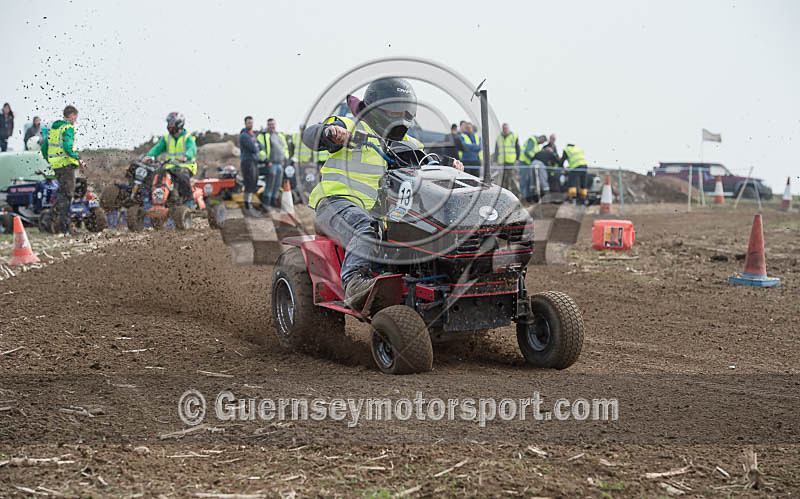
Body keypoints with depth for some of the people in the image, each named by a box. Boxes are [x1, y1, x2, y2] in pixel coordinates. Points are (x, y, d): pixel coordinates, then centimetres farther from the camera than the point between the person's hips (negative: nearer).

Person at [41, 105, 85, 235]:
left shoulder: (53, 127, 14)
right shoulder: (68, 128, -11)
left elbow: (44, 146, 17)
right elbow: (68, 147, -24)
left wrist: (49, 160, 28)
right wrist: (79, 159, -17)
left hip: (55, 165, 8)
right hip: (67, 163, -8)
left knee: (62, 190, 21)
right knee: (68, 194, -3)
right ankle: (64, 225, -3)